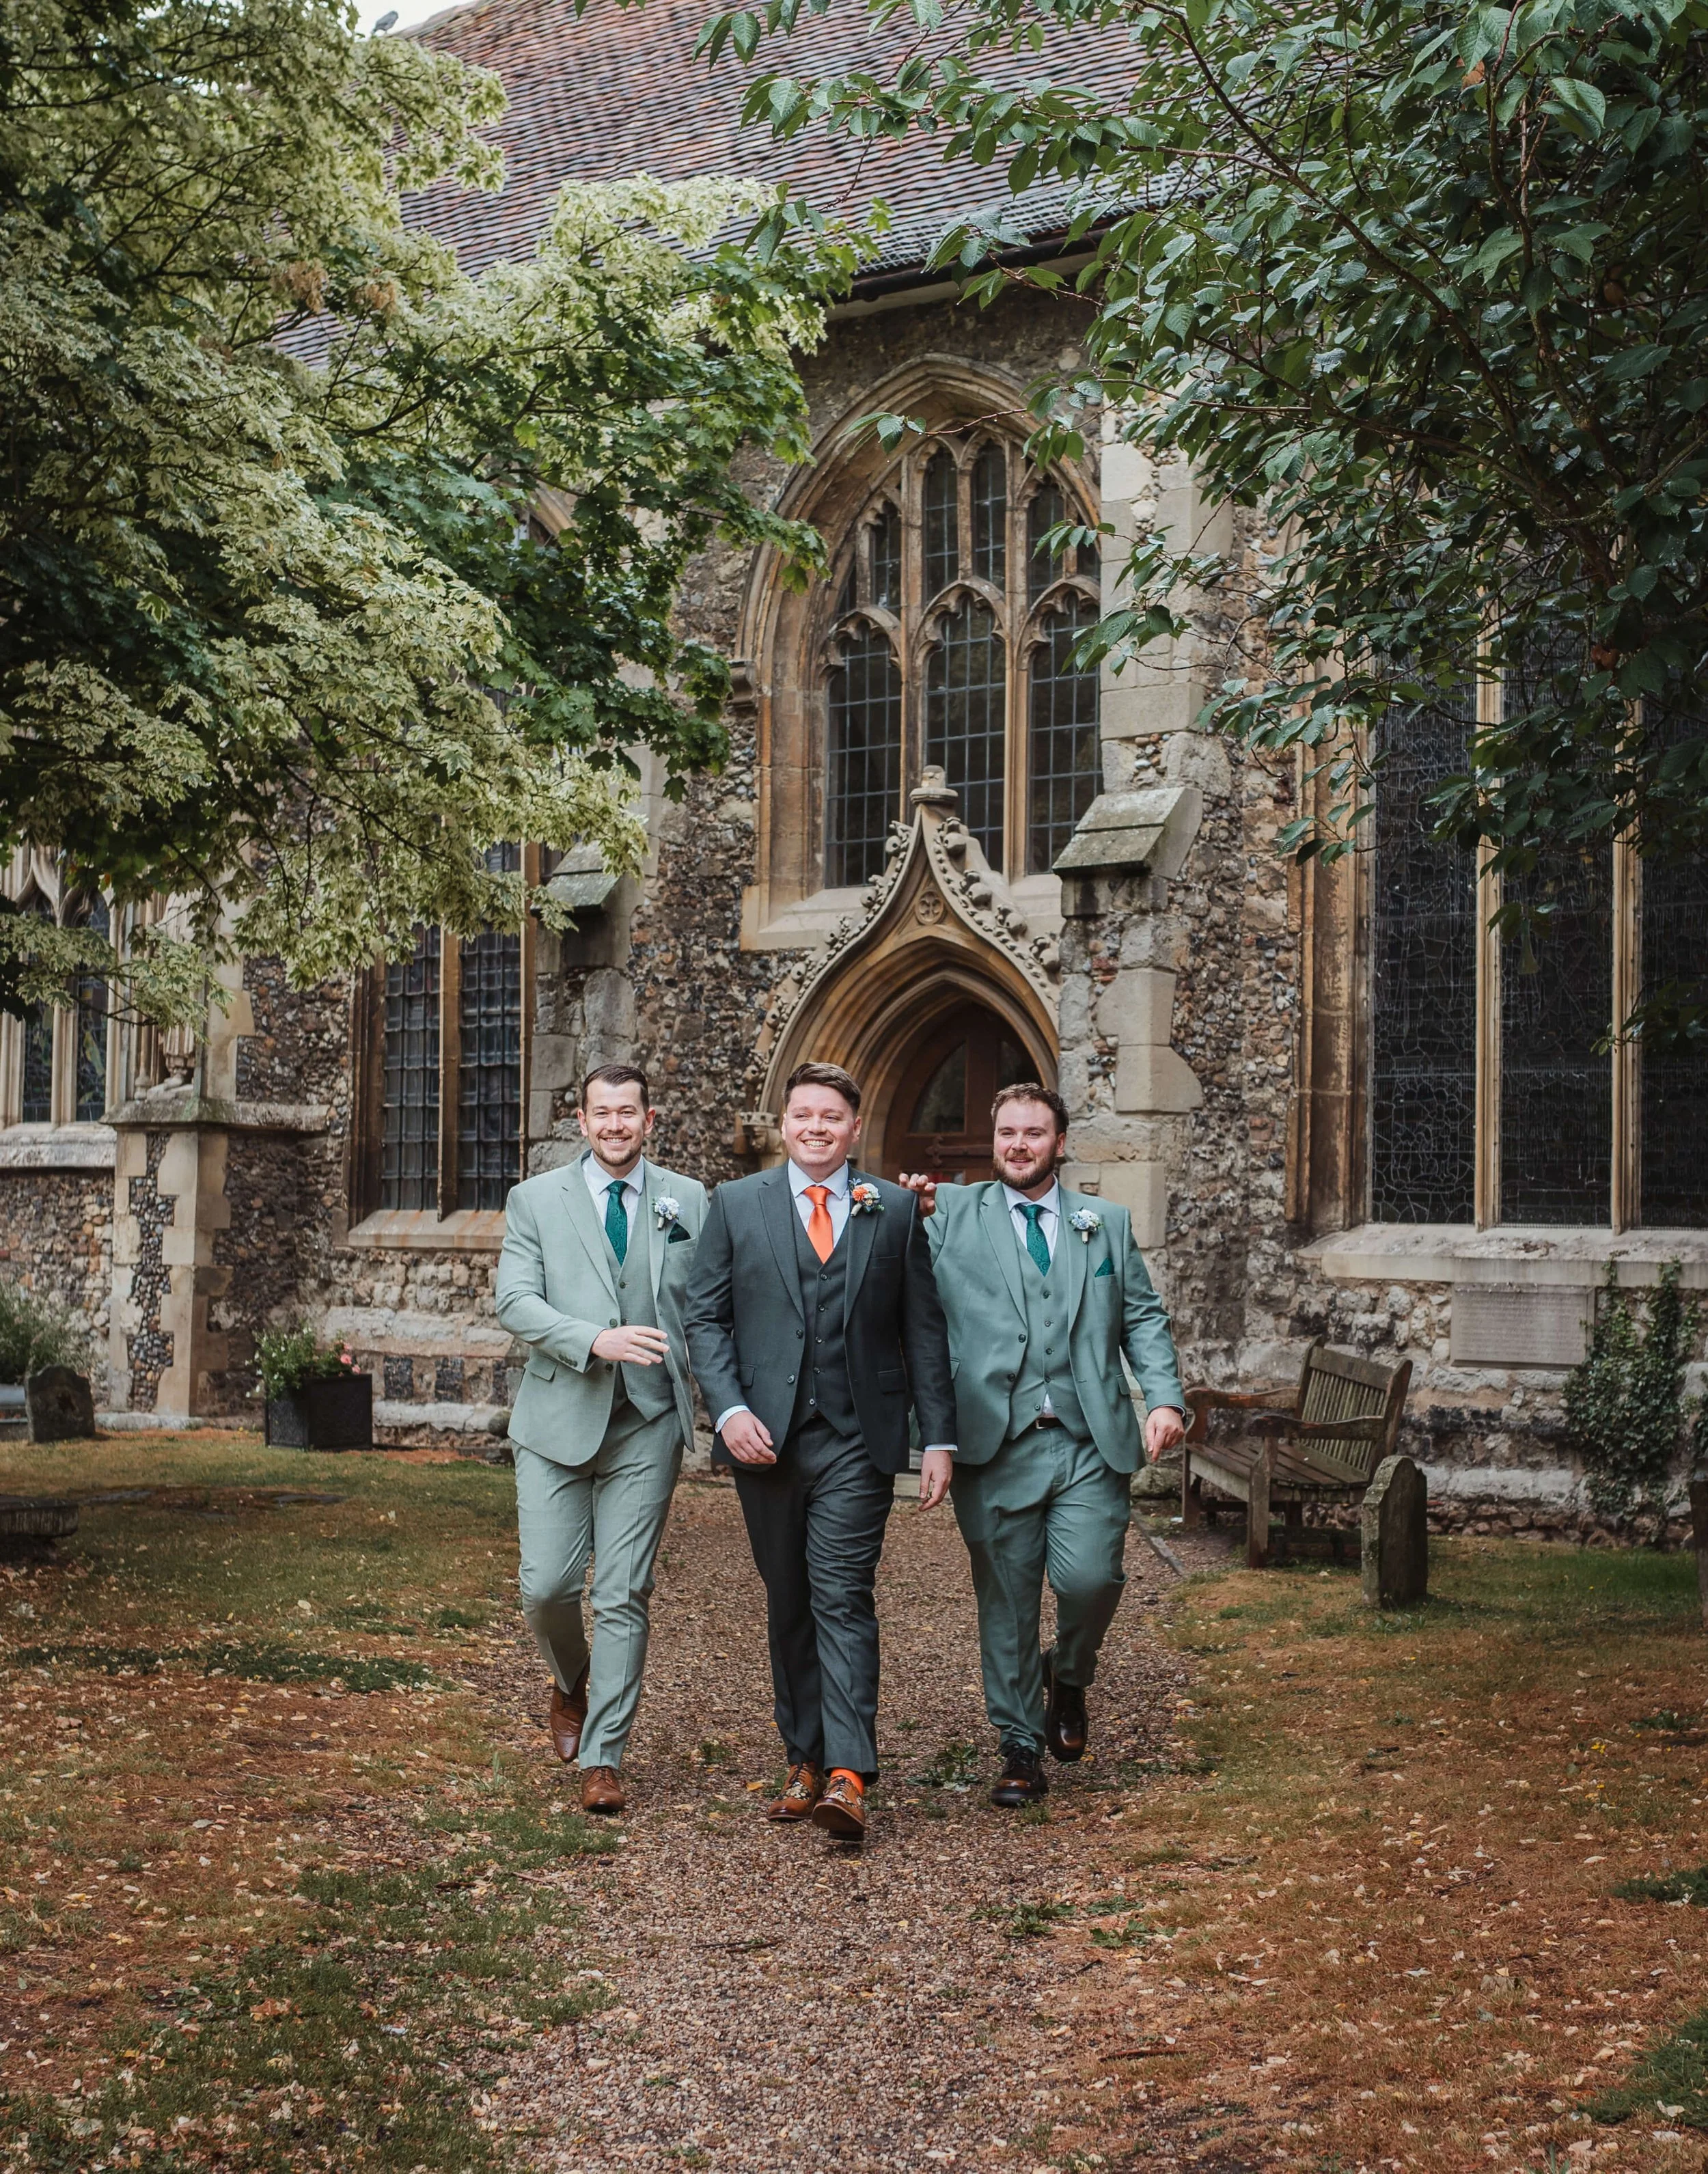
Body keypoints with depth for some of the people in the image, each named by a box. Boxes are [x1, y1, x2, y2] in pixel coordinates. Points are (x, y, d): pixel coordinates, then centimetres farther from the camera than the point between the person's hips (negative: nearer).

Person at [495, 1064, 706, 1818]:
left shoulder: (690, 1202, 9)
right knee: (546, 1585, -3)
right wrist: (596, 1341, -18)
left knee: (624, 1595, -2)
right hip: (558, 1417, 0)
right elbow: (515, 1302, -5)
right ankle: (570, 1684, 29)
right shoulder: (536, 1200, 6)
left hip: (649, 1423, 0)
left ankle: (603, 1757, 5)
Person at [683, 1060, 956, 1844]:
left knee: (843, 1599, -11)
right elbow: (705, 1316, 5)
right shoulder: (735, 1204, 7)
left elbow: (923, 1330, 6)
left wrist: (939, 1437, 1)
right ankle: (806, 1760, 20)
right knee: (788, 1603, 10)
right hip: (766, 1436, 2)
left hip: (856, 1439, -2)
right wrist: (729, 1409, -9)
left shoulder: (895, 1211, 6)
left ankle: (848, 1775, -15)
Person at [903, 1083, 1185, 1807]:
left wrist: (1165, 1397, 1)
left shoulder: (1107, 1223, 15)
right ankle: (1022, 1750, 17)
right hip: (996, 1446, -1)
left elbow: (1143, 1318, 15)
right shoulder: (953, 1213, 8)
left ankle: (1069, 1677, 17)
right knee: (1006, 1604, 4)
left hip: (1090, 1446, 1)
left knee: (1088, 1578, -15)